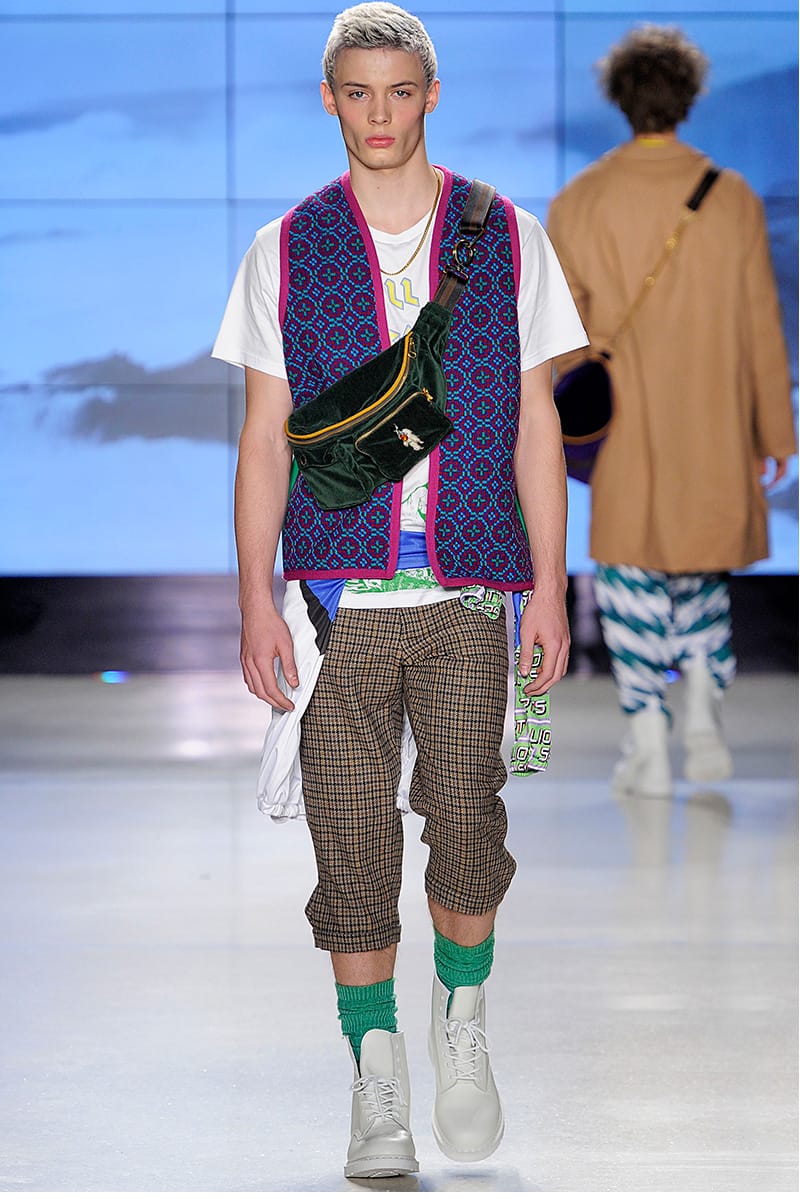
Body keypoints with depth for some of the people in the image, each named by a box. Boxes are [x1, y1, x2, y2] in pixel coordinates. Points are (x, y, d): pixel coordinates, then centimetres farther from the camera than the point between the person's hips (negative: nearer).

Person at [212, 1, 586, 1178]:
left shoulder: (506, 240, 7)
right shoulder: (287, 251, 7)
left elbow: (535, 425, 8)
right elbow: (264, 438, 7)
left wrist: (549, 586, 1)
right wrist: (256, 601, -1)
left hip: (469, 596, 0)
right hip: (338, 596, 0)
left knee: (466, 826, -9)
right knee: (352, 847, -1)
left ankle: (462, 1020, 19)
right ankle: (378, 1091, 11)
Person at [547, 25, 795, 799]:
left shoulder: (579, 204, -6)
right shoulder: (732, 199, -5)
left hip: (624, 433, -1)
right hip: (714, 433, 1)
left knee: (631, 576, 6)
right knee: (702, 566, 18)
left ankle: (648, 747, 4)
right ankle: (703, 719, 6)